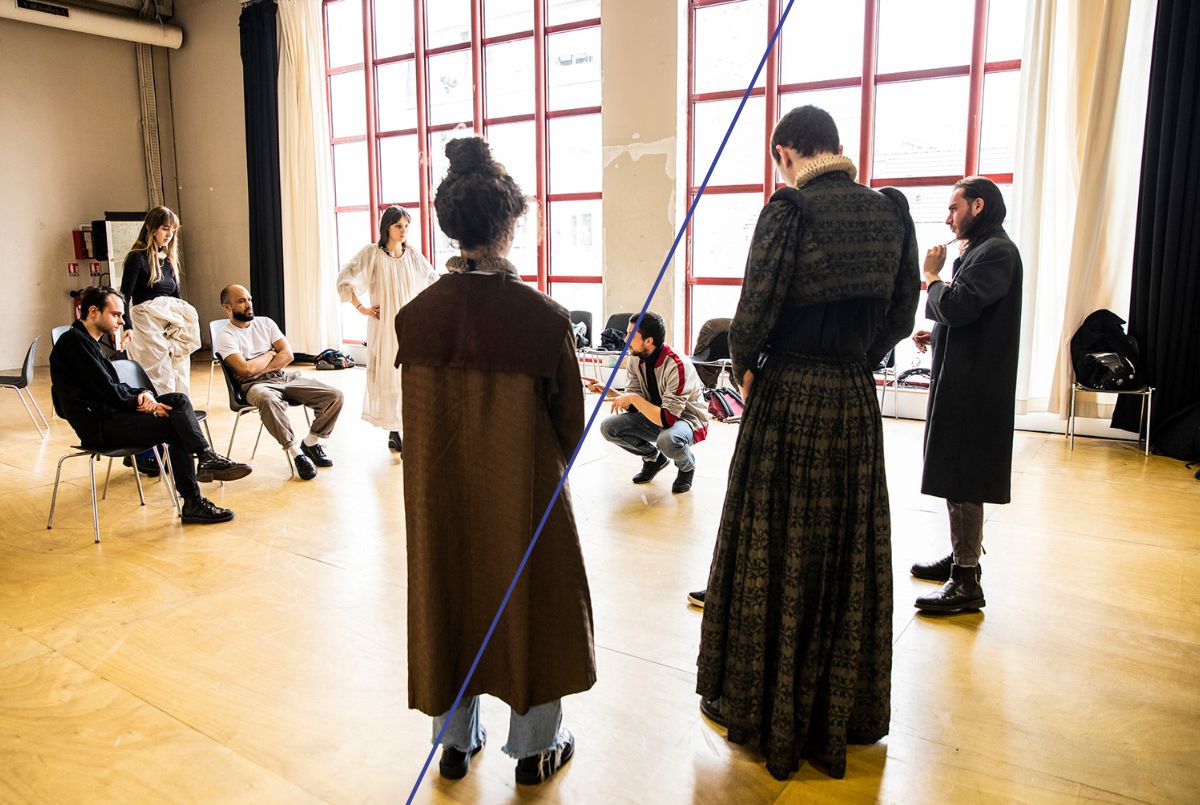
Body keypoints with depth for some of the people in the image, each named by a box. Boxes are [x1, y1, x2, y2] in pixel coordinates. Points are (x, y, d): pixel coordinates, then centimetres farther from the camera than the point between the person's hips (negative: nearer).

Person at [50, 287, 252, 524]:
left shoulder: (88, 342, 20)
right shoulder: (74, 341, -11)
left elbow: (115, 387, 17)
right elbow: (107, 390, -16)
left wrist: (143, 394, -3)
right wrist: (143, 403, -6)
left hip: (108, 413, 9)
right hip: (96, 425, -9)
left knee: (179, 400, -8)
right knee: (176, 427, -18)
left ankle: (207, 458, -21)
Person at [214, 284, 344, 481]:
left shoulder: (265, 323, 14)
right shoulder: (225, 336, -3)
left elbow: (287, 355, 3)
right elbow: (246, 369, -17)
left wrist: (259, 369, -9)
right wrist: (270, 354, 0)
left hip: (285, 377, 6)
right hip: (256, 385, -5)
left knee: (334, 396, -14)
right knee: (268, 399, -44)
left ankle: (310, 443, 3)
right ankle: (295, 451, -30)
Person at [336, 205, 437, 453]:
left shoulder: (412, 254, 6)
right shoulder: (372, 253, -5)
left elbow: (433, 280, 19)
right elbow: (345, 280, -5)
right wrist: (362, 308, -5)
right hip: (384, 327, -3)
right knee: (388, 376, -1)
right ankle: (393, 432, 6)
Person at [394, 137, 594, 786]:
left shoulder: (415, 316, -12)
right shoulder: (544, 318, -21)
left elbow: (414, 417, -1)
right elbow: (570, 418, -10)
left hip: (440, 488, 3)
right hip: (522, 488, -3)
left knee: (448, 593, 21)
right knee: (529, 601, 17)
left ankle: (455, 739, 39)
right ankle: (534, 748, 34)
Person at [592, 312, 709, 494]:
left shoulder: (678, 366, -30)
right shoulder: (636, 360, -8)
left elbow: (668, 419, -35)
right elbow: (632, 405, -4)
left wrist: (634, 398, -33)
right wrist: (606, 391, -19)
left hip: (686, 419, -7)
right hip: (656, 416, 7)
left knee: (668, 440, -41)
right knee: (608, 427, -12)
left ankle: (687, 466, -2)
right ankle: (654, 458, 13)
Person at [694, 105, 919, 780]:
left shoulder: (790, 210, -13)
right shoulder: (890, 213, 4)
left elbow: (755, 312, -17)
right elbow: (901, 315, 7)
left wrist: (746, 367, 1)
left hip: (788, 399, -5)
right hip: (856, 402, 6)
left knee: (774, 552, 8)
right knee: (851, 553, 16)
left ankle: (762, 706, 26)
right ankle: (843, 712, 33)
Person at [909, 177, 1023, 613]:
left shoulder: (996, 251, -14)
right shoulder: (981, 251, 19)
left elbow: (956, 306, -25)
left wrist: (932, 275, -7)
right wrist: (937, 336, 9)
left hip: (974, 386, -11)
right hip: (963, 381, 11)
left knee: (963, 482, -7)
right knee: (957, 478, 18)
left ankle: (967, 582, 0)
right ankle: (961, 557, 30)